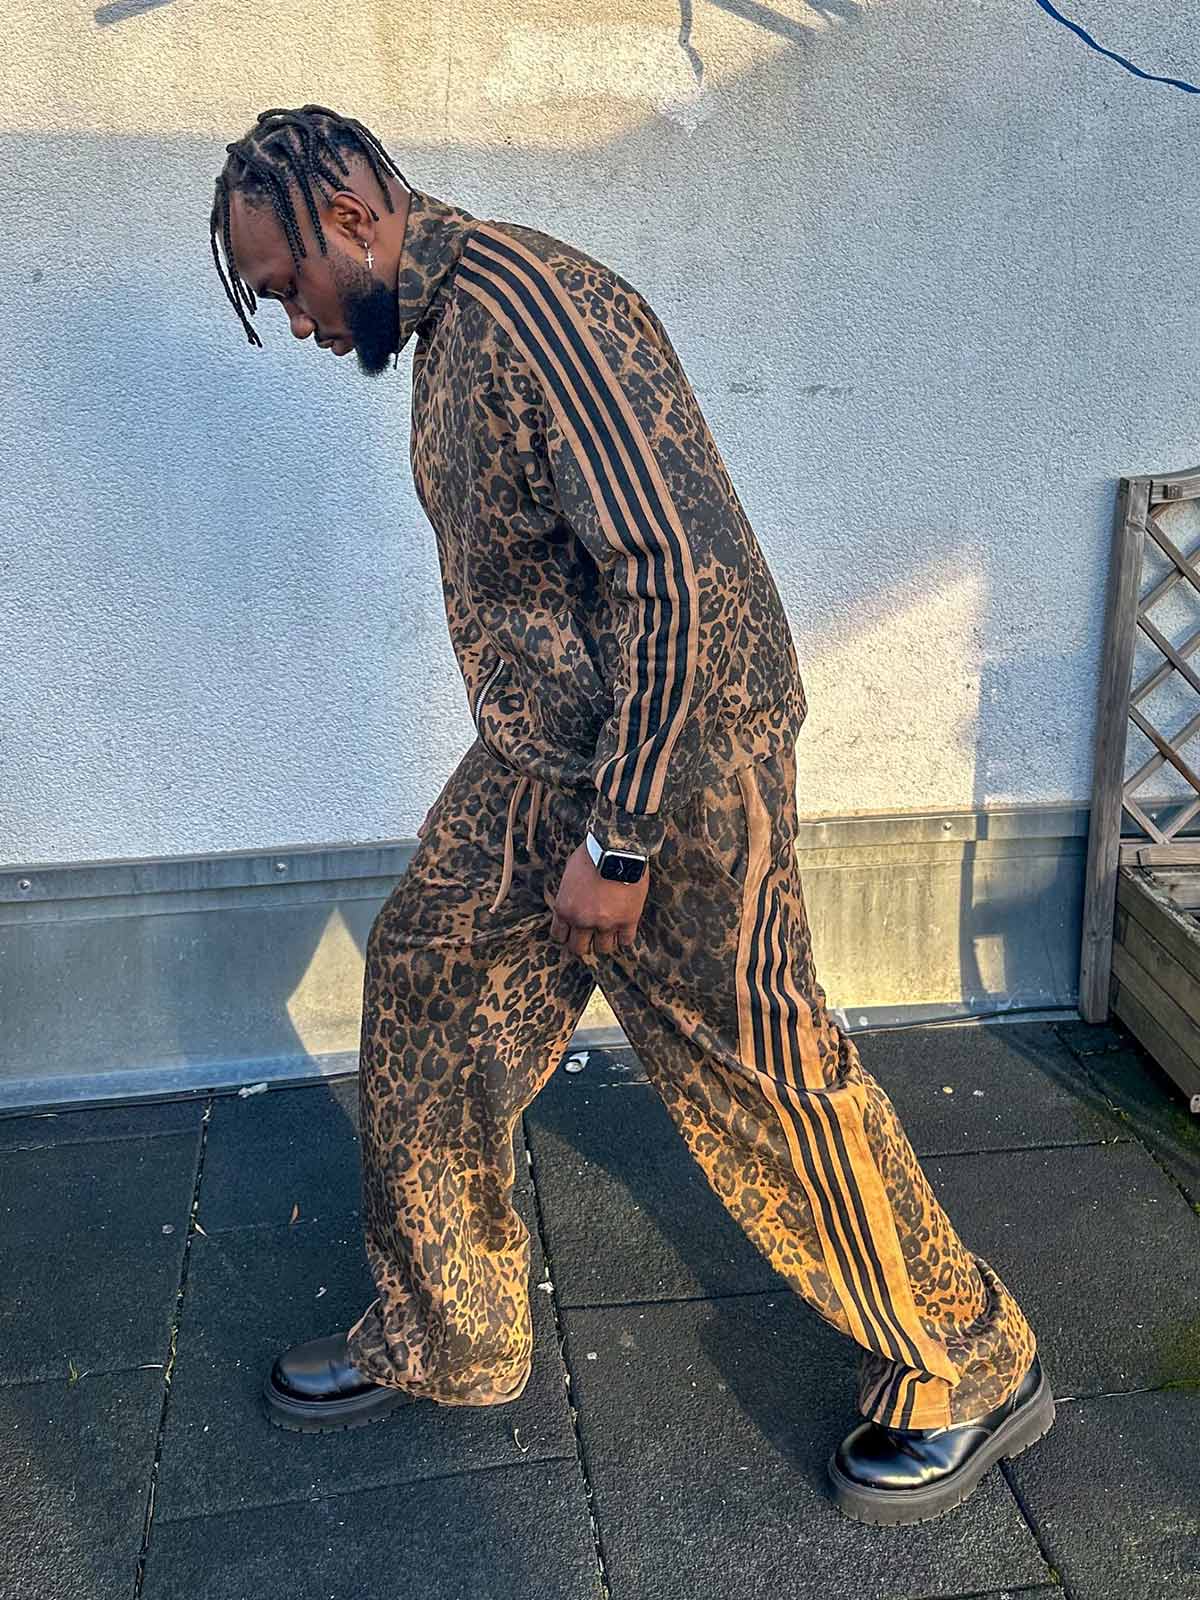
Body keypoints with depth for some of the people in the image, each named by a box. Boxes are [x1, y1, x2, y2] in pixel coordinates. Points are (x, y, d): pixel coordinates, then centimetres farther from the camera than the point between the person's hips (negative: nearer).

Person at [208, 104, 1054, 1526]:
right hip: (532, 768, 10)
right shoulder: (441, 328, 13)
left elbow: (673, 572, -25)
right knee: (423, 995, 14)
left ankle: (970, 1372, 26)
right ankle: (439, 1341, 34)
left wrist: (621, 839, -22)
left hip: (674, 770, -10)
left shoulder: (531, 304, -19)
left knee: (762, 1087, 2)